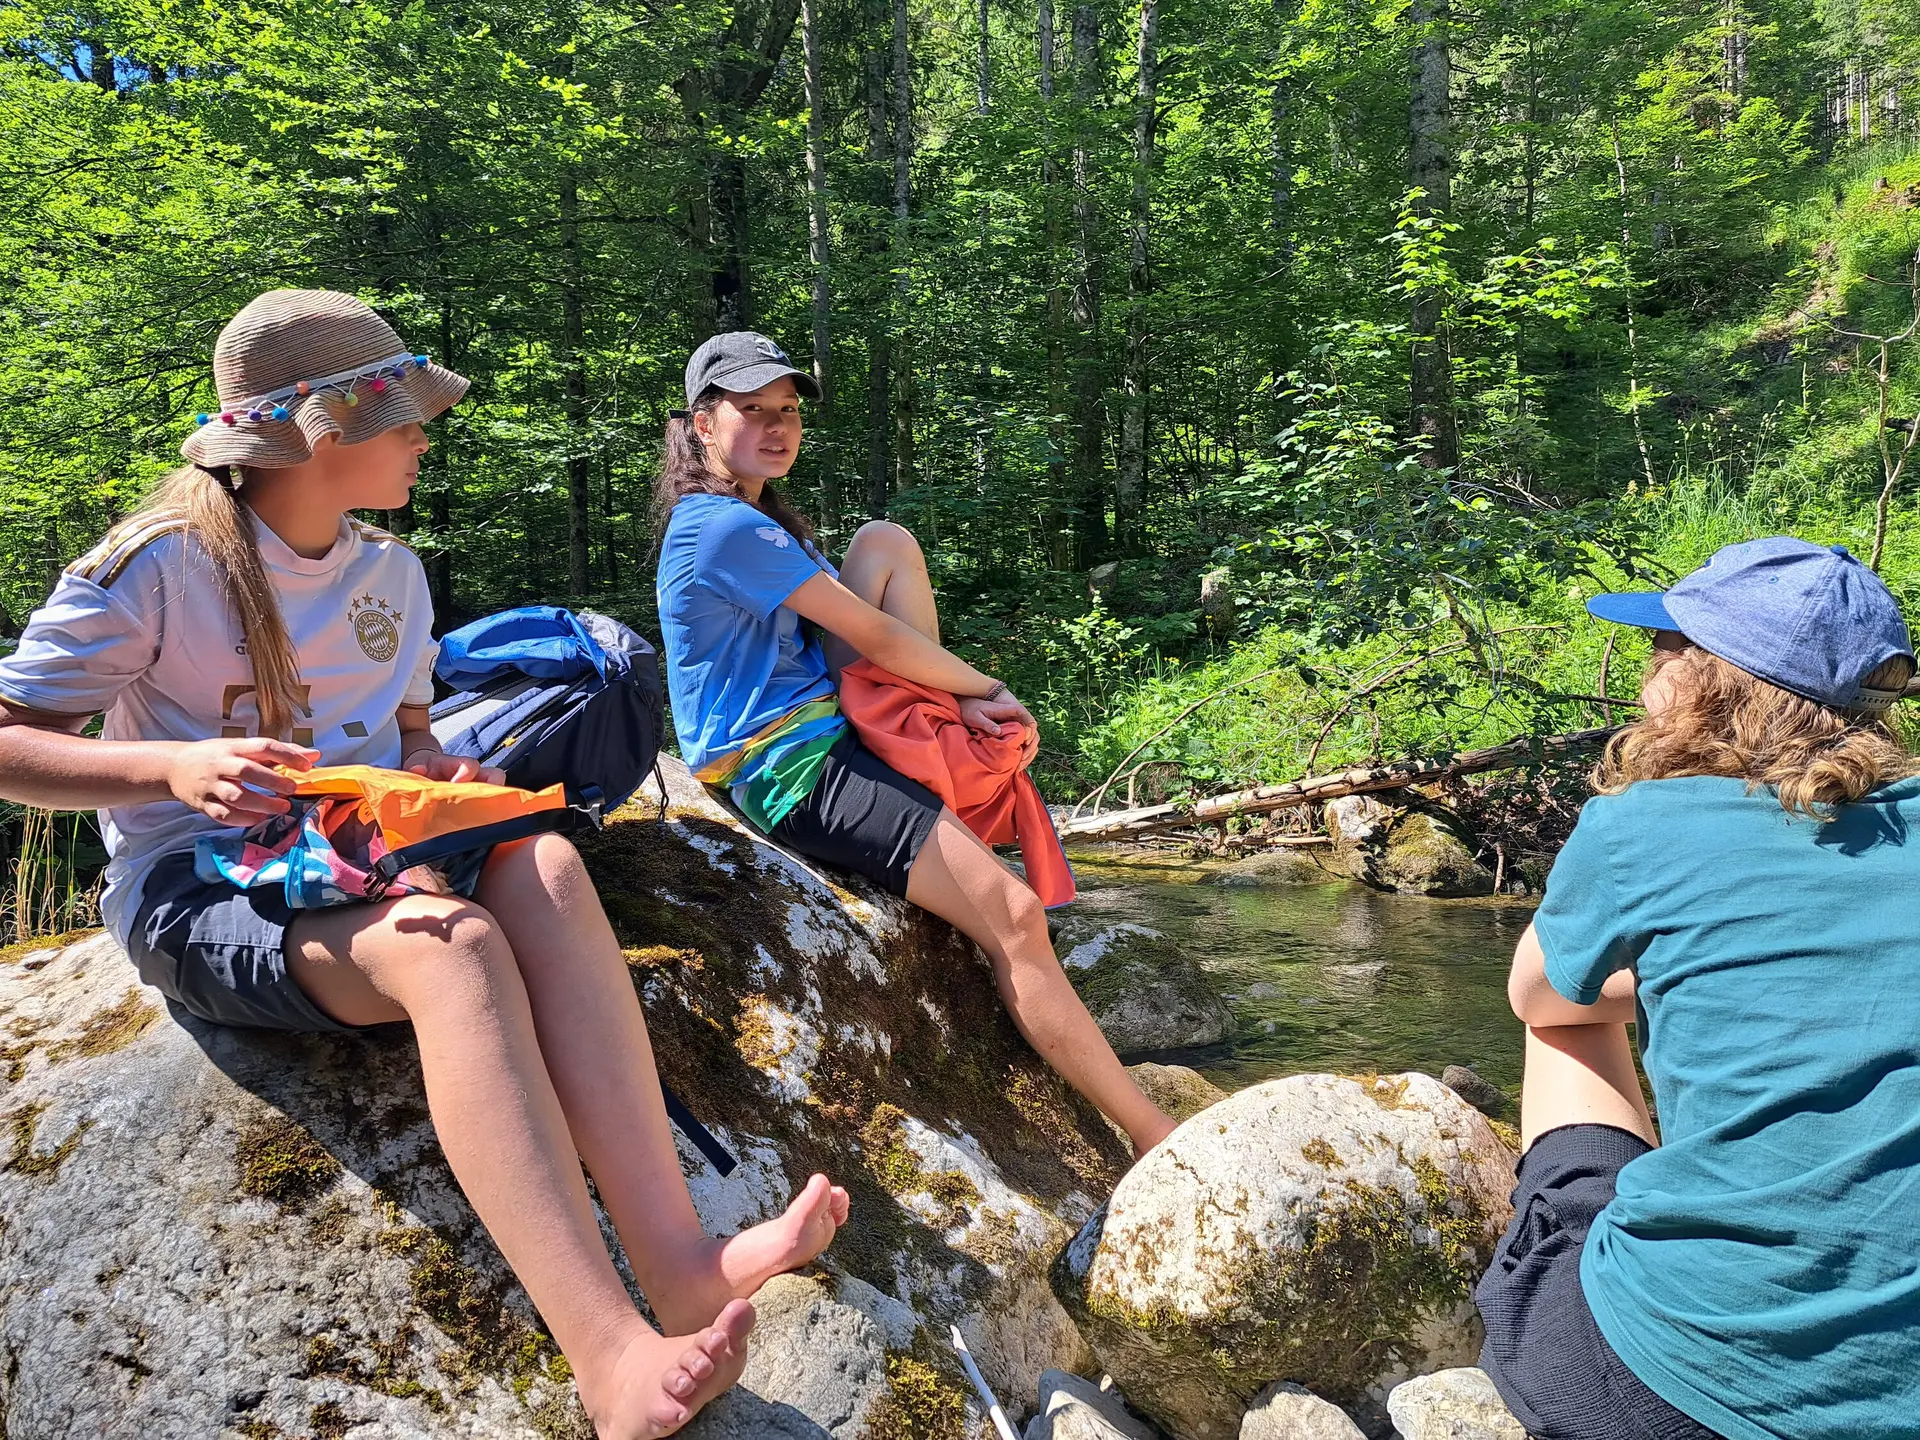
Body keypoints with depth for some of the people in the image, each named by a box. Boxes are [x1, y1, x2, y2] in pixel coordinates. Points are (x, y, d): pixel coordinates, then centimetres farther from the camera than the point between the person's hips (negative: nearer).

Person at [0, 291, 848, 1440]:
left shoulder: (391, 573, 14)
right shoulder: (160, 565, -6)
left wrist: (448, 776, 0)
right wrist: (175, 767, -21)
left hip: (356, 867, 6)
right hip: (197, 899, -5)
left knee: (544, 864, -29)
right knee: (449, 942, -37)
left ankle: (676, 1254, -40)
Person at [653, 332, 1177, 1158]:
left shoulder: (760, 518, 18)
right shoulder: (725, 526, -14)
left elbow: (851, 638, 11)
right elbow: (871, 635, -15)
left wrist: (959, 700, -5)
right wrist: (990, 690, -2)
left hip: (830, 732, 10)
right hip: (790, 773, -10)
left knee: (884, 542, 2)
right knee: (1014, 915, -18)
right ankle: (1159, 1143, -11)